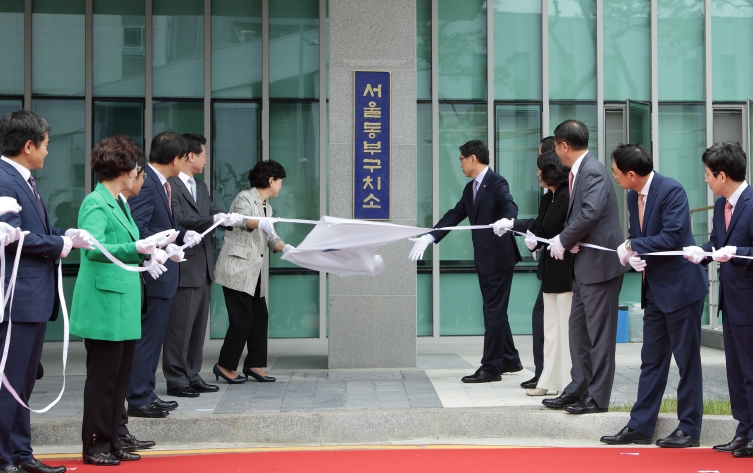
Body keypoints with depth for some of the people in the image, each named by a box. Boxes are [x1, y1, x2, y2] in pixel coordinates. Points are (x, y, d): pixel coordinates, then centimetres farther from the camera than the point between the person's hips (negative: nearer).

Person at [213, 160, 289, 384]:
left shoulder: (267, 207, 19)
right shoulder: (244, 198, -9)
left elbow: (270, 238, 20)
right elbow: (242, 219, -30)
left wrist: (288, 249, 1)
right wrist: (259, 223, -50)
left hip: (255, 272, 9)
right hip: (237, 269, -9)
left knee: (260, 317, 6)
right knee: (242, 318, -9)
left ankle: (254, 364, 14)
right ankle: (225, 365, 1)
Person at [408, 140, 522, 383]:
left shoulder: (496, 183, -12)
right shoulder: (470, 189, 14)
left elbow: (510, 207, -28)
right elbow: (455, 215, 11)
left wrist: (505, 221, -51)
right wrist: (429, 237, 1)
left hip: (499, 256, -9)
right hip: (483, 257, 9)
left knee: (494, 311, -5)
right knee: (495, 311, 16)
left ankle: (490, 367, -1)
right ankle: (509, 360, 27)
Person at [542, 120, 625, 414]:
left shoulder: (593, 171, -17)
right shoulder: (578, 171, 14)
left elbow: (591, 213, -29)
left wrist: (564, 241, -17)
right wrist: (566, 241, -3)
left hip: (600, 263, -10)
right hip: (584, 265, 10)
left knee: (599, 333, -2)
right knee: (578, 329, 15)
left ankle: (597, 397, 4)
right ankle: (578, 390, 23)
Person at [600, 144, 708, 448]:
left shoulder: (671, 191, -18)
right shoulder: (633, 196, 8)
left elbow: (672, 237, -25)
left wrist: (632, 247, -17)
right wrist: (634, 256, -8)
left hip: (680, 286, -8)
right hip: (654, 288, 8)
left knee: (687, 360, 2)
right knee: (651, 361, 11)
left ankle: (689, 429, 11)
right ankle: (639, 427, 16)